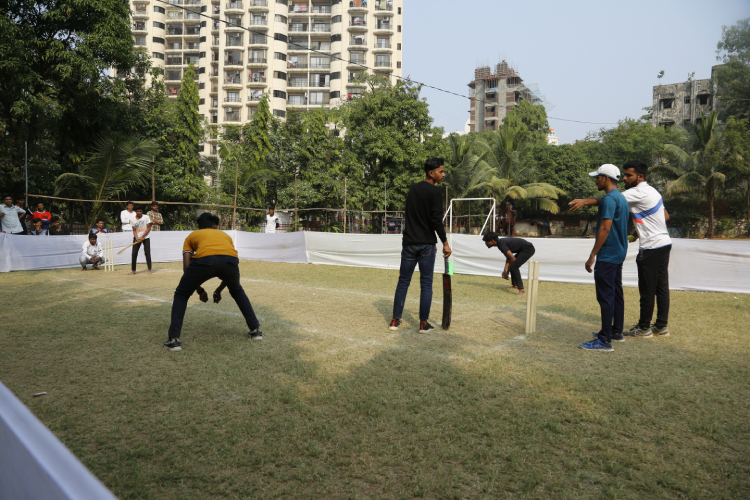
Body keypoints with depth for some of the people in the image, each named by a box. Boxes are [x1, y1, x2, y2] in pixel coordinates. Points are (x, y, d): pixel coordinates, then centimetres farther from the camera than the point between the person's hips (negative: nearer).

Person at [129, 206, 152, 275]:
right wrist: (137, 238, -18)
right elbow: (134, 230, -2)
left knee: (147, 253, -8)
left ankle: (149, 269, -1)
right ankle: (133, 270, 5)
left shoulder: (146, 217, -7)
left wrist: (142, 236, -16)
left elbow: (149, 228, -7)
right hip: (137, 238, 2)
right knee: (134, 253, -4)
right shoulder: (132, 220, -3)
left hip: (145, 237, -1)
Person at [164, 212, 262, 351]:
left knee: (181, 295, 24)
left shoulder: (191, 236, 34)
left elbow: (186, 268, 23)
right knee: (237, 291, 34)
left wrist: (199, 290, 34)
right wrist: (218, 291, 50)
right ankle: (255, 330, 34)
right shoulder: (225, 235, 40)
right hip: (230, 260, 2)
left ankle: (174, 339, 15)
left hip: (203, 260, -2)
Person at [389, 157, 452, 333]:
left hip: (409, 243, 6)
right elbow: (436, 220, -15)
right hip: (426, 244, -5)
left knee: (403, 281, 9)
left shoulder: (413, 189, 13)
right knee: (426, 284, 2)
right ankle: (424, 323, 6)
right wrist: (445, 243, -8)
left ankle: (395, 321, 11)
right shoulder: (434, 191, -9)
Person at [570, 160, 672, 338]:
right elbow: (665, 216, 19)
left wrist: (585, 201, -29)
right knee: (661, 287, 13)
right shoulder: (651, 191, 15)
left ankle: (644, 328, 10)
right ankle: (661, 326, 20)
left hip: (651, 247, -10)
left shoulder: (639, 192, -14)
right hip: (663, 243, 10)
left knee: (647, 289, 0)